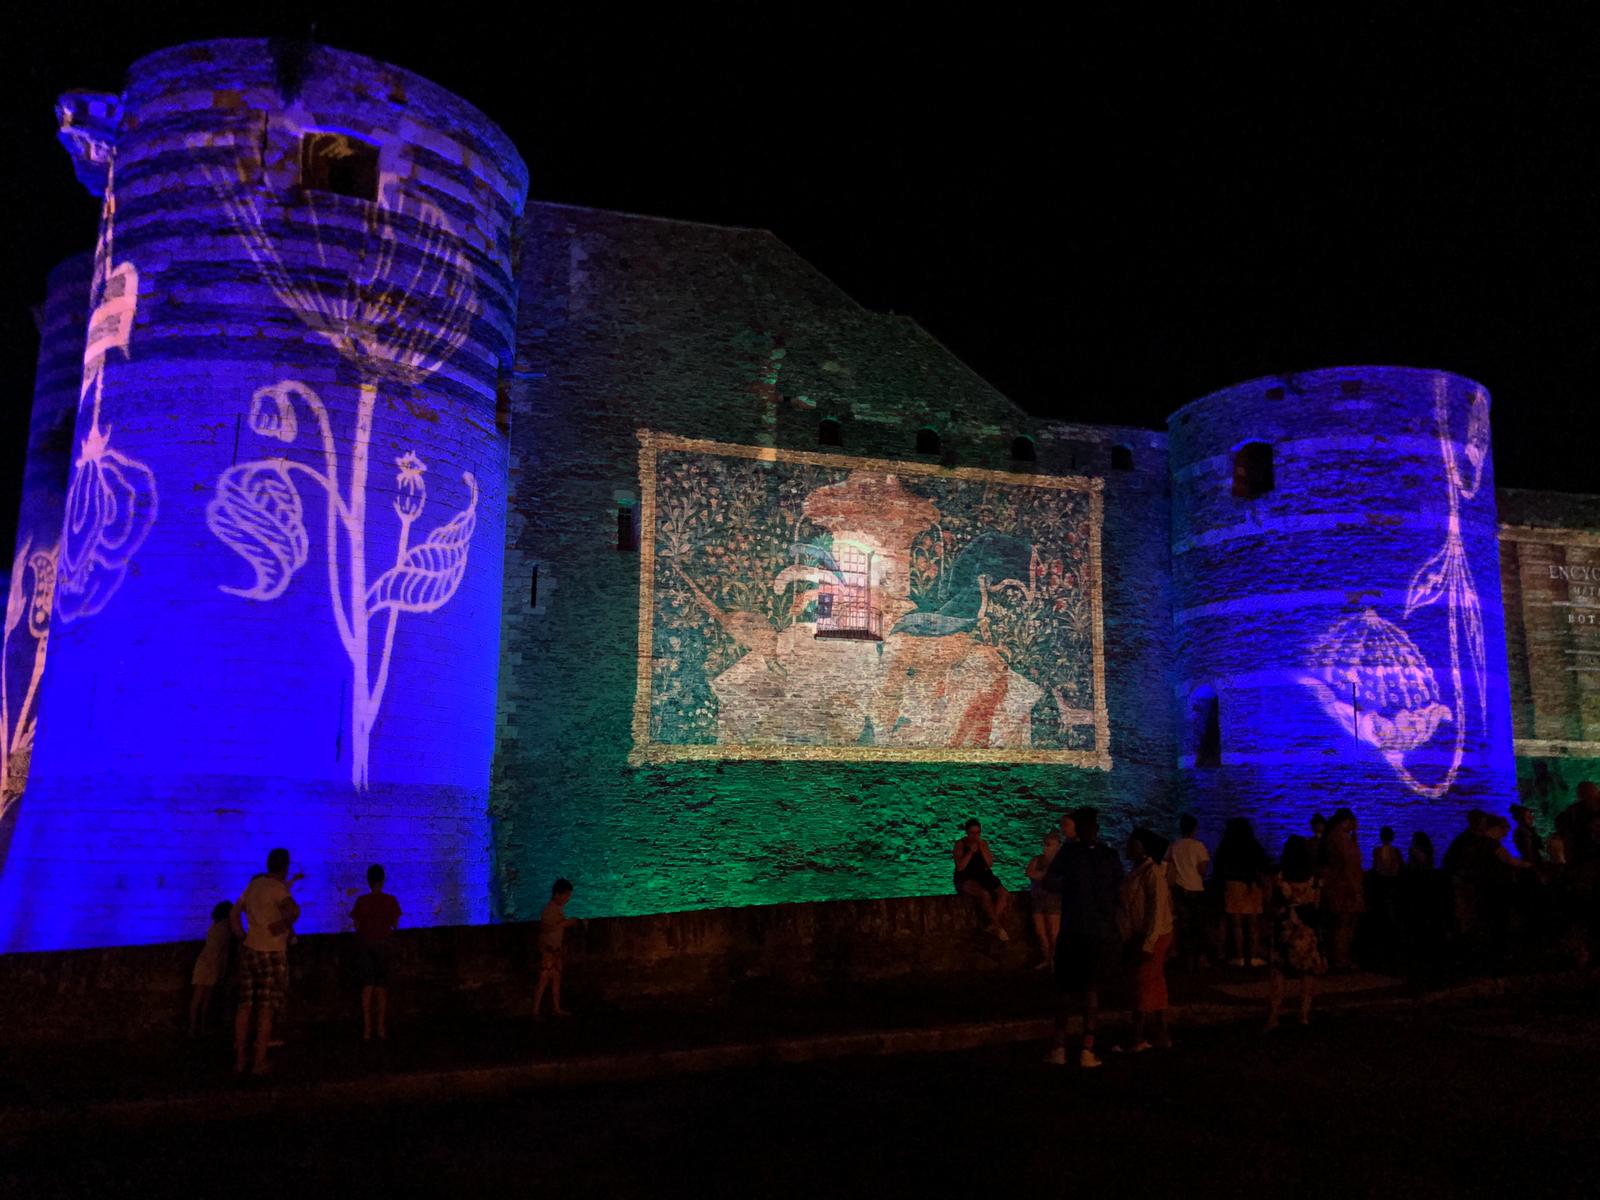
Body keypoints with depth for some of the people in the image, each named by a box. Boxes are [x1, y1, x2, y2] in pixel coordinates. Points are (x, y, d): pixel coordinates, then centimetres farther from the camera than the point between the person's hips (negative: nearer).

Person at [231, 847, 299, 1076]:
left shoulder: (254, 884, 10)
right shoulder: (278, 888, -13)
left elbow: (234, 914, 20)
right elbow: (294, 911, -30)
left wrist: (243, 937, 15)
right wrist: (285, 922, -10)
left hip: (249, 951, 7)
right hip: (271, 954, -7)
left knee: (245, 1007, 11)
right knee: (266, 1009, 1)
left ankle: (239, 1061, 16)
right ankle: (260, 1063, 5)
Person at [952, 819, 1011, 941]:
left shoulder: (983, 843, 10)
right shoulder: (960, 845, -3)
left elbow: (990, 864, 3)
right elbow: (960, 867, -13)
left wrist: (982, 848, -9)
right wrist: (971, 851, -17)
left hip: (983, 877, 5)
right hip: (965, 880, -5)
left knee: (1004, 893, -20)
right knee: (984, 894, -34)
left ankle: (992, 925, -18)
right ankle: (998, 927, -23)